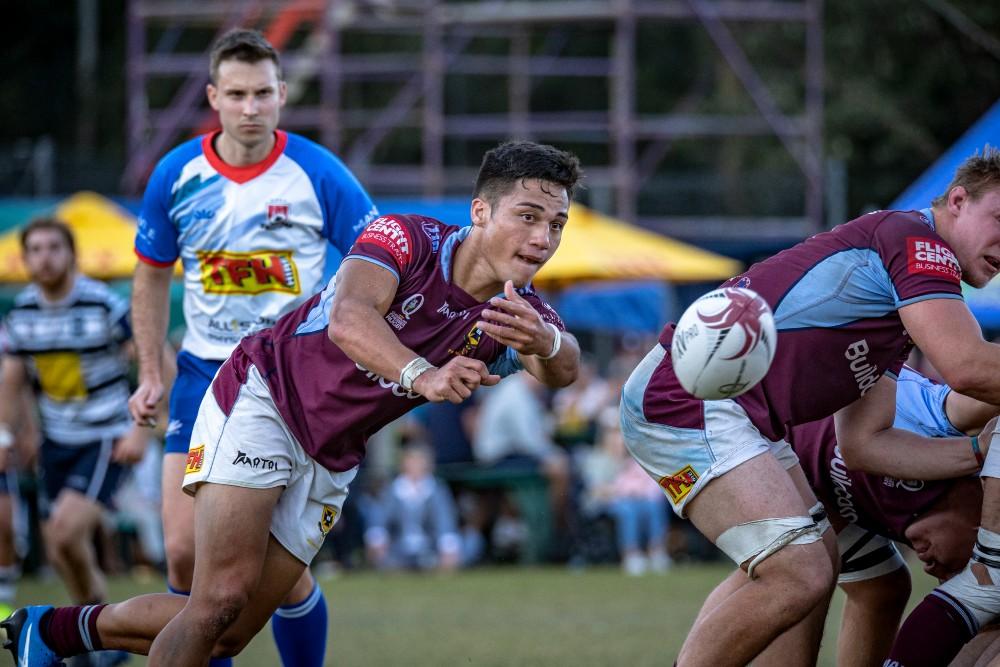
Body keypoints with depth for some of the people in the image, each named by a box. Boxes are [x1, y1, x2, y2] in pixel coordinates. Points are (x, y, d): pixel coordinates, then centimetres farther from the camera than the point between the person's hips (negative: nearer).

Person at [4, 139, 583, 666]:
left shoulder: (515, 313, -7)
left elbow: (563, 368, -29)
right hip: (264, 399, -6)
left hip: (330, 459, 6)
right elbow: (349, 319, -41)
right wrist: (421, 376, -60)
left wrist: (546, 343, -54)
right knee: (224, 596, -22)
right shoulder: (409, 240, -22)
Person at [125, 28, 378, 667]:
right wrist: (151, 374, 11)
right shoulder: (177, 175, -1)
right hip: (206, 374, 3)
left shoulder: (319, 173, -9)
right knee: (185, 553, -8)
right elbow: (152, 276, 14)